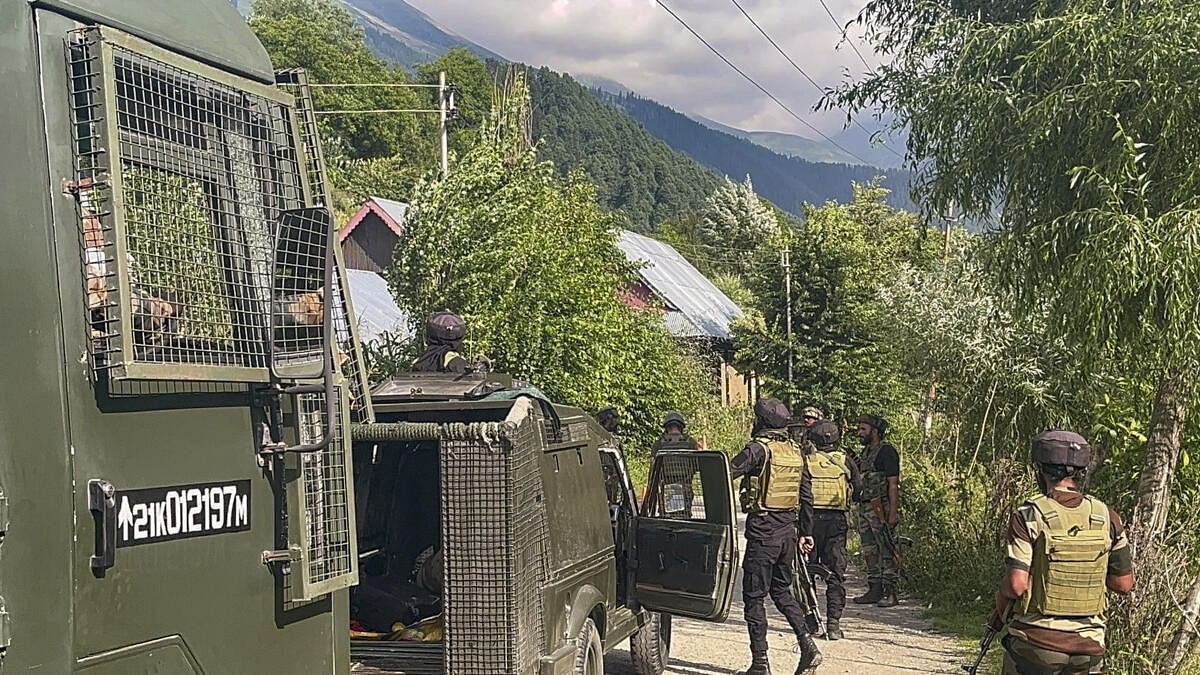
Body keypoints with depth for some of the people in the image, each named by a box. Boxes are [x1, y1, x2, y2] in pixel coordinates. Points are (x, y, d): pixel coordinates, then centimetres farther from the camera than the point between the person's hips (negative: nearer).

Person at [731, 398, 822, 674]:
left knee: (754, 596, 2)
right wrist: (806, 532, 21)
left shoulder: (759, 448, -12)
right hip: (788, 532, 7)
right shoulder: (796, 451, 10)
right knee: (782, 590, 21)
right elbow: (806, 496, 14)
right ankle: (808, 646, 10)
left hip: (762, 532, -7)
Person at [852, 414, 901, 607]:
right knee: (870, 552, 11)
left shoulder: (886, 452, -9)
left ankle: (891, 594, -4)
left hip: (881, 508, -9)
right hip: (865, 508, 9)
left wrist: (893, 512, -20)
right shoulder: (865, 452, 18)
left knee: (886, 551, -6)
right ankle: (874, 590, 18)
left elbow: (893, 484, -14)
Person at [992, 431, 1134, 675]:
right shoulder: (1106, 517, 0)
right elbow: (1124, 584, 6)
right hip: (1088, 644, 3)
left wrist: (1000, 598, 2)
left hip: (1036, 639, -3)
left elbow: (1017, 584, -18)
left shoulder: (1028, 516, -12)